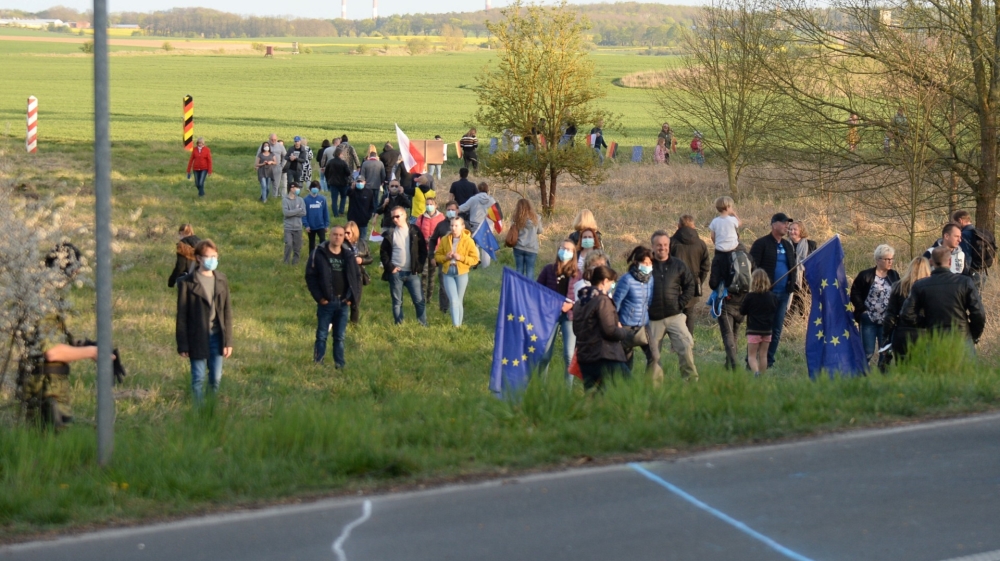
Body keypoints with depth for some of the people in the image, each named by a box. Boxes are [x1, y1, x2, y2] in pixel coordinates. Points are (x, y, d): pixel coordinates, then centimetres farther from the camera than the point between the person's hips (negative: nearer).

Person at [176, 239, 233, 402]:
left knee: (216, 378, 9)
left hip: (216, 336, 4)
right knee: (199, 378, 2)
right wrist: (183, 345, -6)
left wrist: (228, 341, 3)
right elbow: (182, 315, -5)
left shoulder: (222, 280, 6)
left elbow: (227, 311, 8)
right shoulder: (187, 283, -7)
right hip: (197, 338, -4)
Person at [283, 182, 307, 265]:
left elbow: (303, 213, -4)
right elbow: (286, 212, -15)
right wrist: (298, 210, -10)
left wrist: (292, 213, -10)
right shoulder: (285, 200, -3)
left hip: (298, 227, 3)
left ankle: (295, 261, 17)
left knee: (297, 246, 6)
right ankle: (286, 263, -1)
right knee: (289, 245, -12)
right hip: (288, 227, -3)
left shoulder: (300, 200, 5)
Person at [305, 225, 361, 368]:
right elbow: (310, 276, -5)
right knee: (322, 335, 2)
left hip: (344, 303, 3)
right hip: (326, 302, -3)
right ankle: (318, 364, 7)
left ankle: (340, 365, 13)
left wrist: (353, 297, 1)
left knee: (340, 337, 8)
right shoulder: (318, 254, -4)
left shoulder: (349, 255, 8)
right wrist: (319, 297, -11)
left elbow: (357, 276, 12)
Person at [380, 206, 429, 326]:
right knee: (397, 302, 5)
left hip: (412, 272, -1)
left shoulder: (415, 232, 2)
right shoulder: (390, 234, 3)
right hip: (396, 272, 1)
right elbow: (383, 252, 5)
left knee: (419, 300, -4)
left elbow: (423, 250, 5)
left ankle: (423, 325, 2)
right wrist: (390, 267, -5)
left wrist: (419, 266, -4)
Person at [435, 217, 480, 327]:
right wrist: (445, 257, -11)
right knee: (453, 301, -11)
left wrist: (461, 258, -17)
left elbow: (475, 259, -4)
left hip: (462, 274, -1)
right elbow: (437, 255, 9)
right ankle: (455, 326, -13)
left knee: (459, 301, 8)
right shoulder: (444, 240, 4)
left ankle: (459, 325, 19)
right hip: (448, 273, 1)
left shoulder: (468, 241, -4)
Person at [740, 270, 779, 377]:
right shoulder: (772, 297, -1)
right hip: (767, 330, 4)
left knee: (752, 355, 0)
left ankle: (756, 372, -25)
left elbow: (742, 311, -4)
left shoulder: (750, 297, -13)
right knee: (763, 355, 13)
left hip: (753, 331, -4)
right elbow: (775, 310, 13)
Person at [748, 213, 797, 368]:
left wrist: (791, 285, 6)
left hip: (783, 294, 6)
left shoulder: (787, 245, 15)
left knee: (777, 329, 8)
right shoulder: (761, 243, -5)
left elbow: (793, 267, 20)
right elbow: (752, 267, -9)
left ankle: (769, 362, 15)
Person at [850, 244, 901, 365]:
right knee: (868, 352, -4)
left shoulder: (894, 276, 8)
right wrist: (863, 310, -10)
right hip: (868, 320, -4)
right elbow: (854, 294, -4)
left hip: (887, 322, 4)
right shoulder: (865, 276, -5)